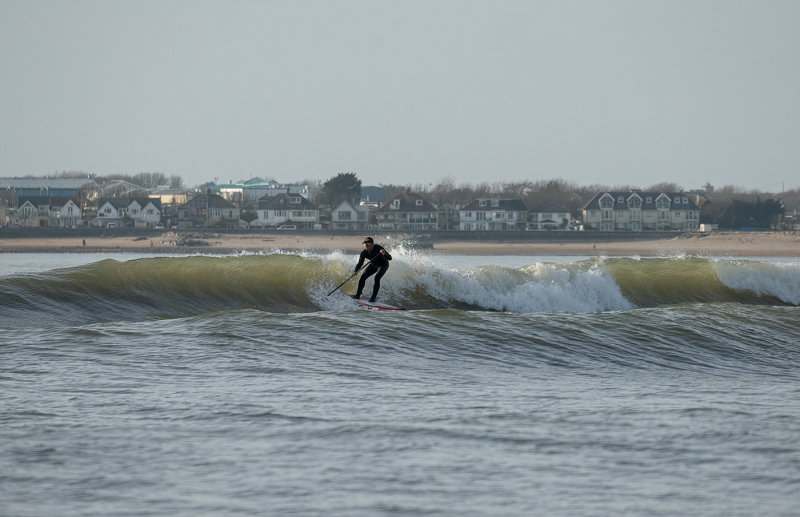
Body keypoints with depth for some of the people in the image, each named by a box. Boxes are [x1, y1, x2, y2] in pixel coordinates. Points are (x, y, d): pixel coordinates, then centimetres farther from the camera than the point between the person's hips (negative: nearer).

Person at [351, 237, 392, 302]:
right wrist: (355, 271, -40)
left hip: (383, 265, -4)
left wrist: (384, 254, -58)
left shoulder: (378, 248, -34)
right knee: (362, 277, -6)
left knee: (377, 278, -24)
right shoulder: (364, 253, -23)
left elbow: (390, 258, -35)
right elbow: (360, 263, -20)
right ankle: (358, 294, 9)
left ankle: (373, 297, -17)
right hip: (373, 265, 4)